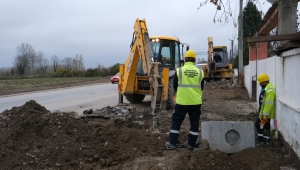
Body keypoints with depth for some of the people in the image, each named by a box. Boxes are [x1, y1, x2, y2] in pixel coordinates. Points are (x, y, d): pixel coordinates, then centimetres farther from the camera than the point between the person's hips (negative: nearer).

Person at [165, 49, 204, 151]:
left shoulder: (179, 71, -4)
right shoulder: (200, 72, 1)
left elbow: (175, 86, 6)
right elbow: (201, 88, 11)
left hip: (182, 101, -2)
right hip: (196, 101, 2)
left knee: (176, 121, 9)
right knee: (194, 122, 11)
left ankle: (172, 143, 11)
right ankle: (191, 144, 16)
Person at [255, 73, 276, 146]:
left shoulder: (270, 90, -26)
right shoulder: (265, 88, 9)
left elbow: (269, 104, -28)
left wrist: (265, 115, -26)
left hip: (266, 113, -10)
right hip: (262, 112, 10)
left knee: (264, 127, 1)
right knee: (258, 124, 18)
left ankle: (265, 141, 15)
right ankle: (260, 139, 30)